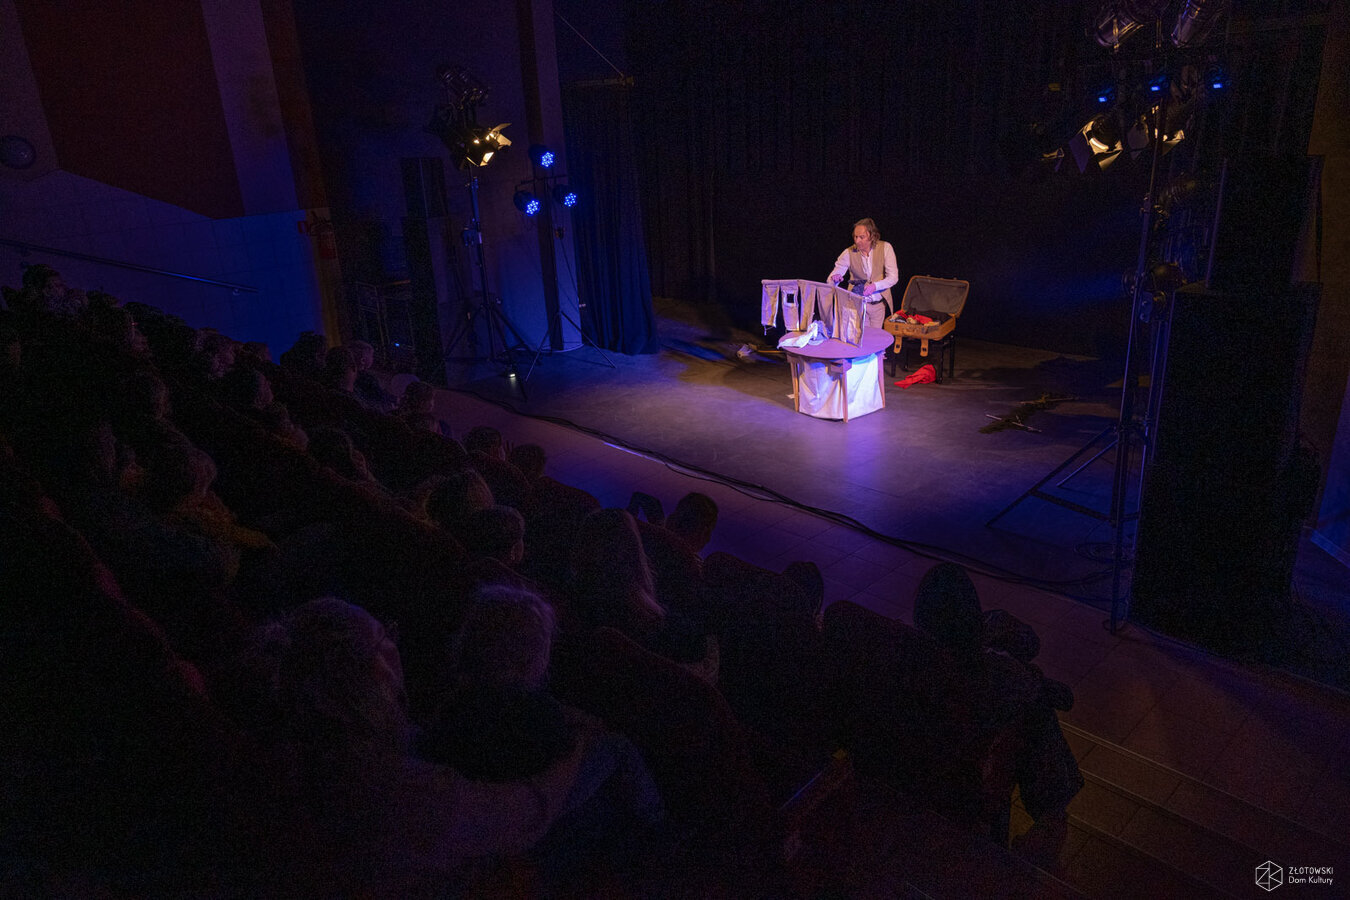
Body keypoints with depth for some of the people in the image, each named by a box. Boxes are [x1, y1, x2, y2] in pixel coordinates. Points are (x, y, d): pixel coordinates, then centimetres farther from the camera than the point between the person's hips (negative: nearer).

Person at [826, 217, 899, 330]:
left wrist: (875, 286, -27)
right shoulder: (849, 253, -4)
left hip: (880, 304, 0)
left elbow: (893, 277, -9)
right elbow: (830, 282, -4)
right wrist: (834, 278, -28)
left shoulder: (885, 248, -5)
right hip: (858, 304, 0)